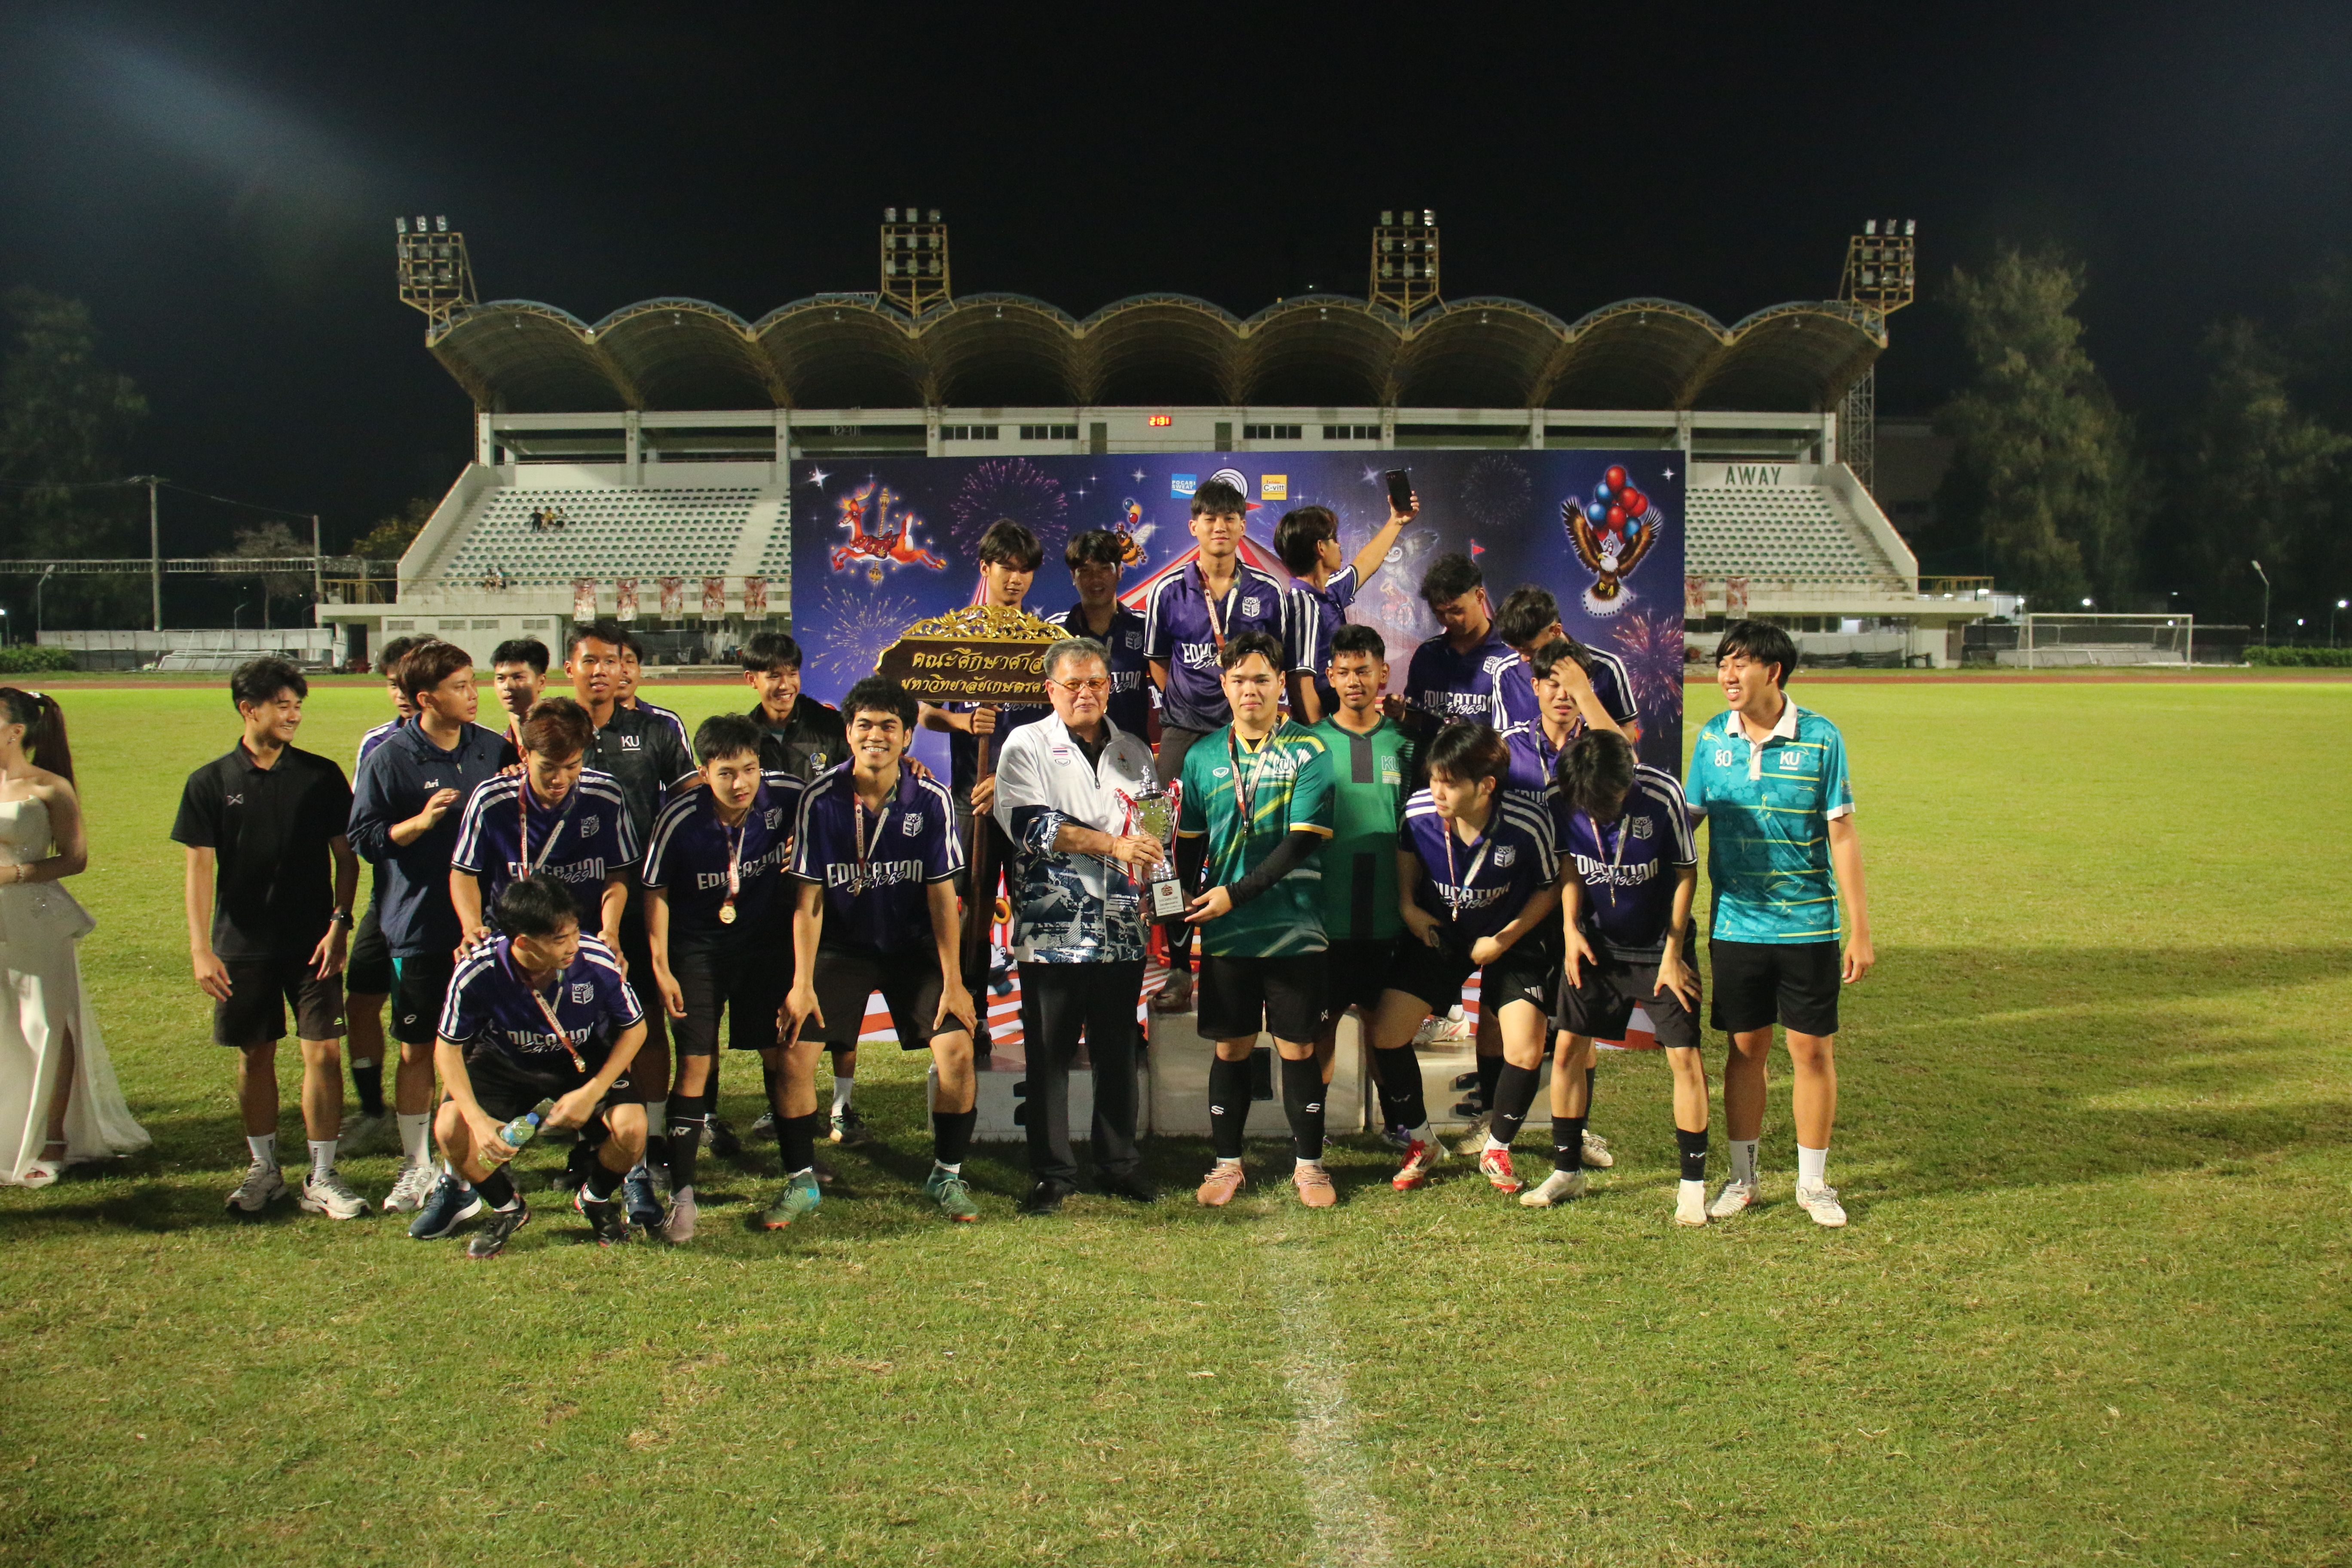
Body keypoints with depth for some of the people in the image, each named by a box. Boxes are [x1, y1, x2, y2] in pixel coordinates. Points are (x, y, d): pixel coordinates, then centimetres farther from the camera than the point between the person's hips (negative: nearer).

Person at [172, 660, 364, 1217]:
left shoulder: (321, 776, 0)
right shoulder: (210, 783, 0)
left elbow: (346, 856, 4)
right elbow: (200, 867, -1)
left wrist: (339, 924, -6)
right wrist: (200, 948, -7)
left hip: (312, 942, 0)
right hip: (242, 945, 1)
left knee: (323, 1051, -4)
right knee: (254, 1056, 10)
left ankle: (322, 1178, 5)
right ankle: (264, 1170, 25)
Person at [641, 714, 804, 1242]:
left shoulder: (788, 796, -16)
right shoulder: (680, 818, -21)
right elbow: (656, 892, -9)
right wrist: (661, 967, -11)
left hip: (767, 939, 2)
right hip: (698, 946, -2)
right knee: (695, 1062, -9)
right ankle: (682, 1193, -5)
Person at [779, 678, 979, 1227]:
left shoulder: (932, 801, -12)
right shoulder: (820, 800, -13)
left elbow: (941, 894, -8)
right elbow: (809, 897, -9)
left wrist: (952, 981, -9)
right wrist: (802, 984, -12)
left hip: (914, 947, 0)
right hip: (841, 947, 0)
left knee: (957, 1051, -13)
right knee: (794, 1053, -11)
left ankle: (946, 1176, 9)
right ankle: (800, 1183, 8)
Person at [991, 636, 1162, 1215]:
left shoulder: (1134, 751, 15)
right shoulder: (1026, 746, 1)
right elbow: (1028, 821, -14)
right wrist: (1112, 845, -20)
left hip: (1122, 929, 4)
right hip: (1052, 929, -4)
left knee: (1118, 1052, 10)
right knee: (1050, 1053, 2)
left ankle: (1119, 1163, 23)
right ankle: (1051, 1173, 12)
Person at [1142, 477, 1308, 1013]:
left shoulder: (1272, 594, 4)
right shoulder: (1167, 593, 4)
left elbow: (1291, 673, 7)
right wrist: (1182, 705, 6)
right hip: (1186, 733, 0)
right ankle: (1179, 972, 6)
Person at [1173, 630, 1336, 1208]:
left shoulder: (1308, 751, -5)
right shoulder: (1203, 757, 6)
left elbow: (1302, 841, -12)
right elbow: (1189, 845, 13)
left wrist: (1235, 894, -17)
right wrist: (1187, 915, 5)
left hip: (1293, 930, -2)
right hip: (1224, 934, 3)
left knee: (1298, 1048, 4)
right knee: (1230, 1048, 10)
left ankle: (1308, 1164, 17)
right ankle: (1227, 1162, 21)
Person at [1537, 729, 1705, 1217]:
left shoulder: (1662, 794, -21)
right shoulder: (1568, 798, -13)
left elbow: (1686, 873, -11)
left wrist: (1673, 953, -10)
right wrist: (1570, 929, -9)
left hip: (1659, 947, -3)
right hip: (1596, 944, 3)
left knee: (1685, 1057, -8)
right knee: (1566, 1049, 0)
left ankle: (1693, 1182, 6)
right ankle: (1567, 1170, 16)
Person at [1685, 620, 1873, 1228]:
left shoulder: (1820, 738, -7)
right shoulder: (1711, 738, 1)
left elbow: (1842, 836, -5)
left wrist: (1861, 929, -5)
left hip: (1809, 924, -2)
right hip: (1736, 923, 2)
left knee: (1814, 1051, 4)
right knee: (1746, 1048, 10)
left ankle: (1813, 1182, 19)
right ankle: (1742, 1176, 23)